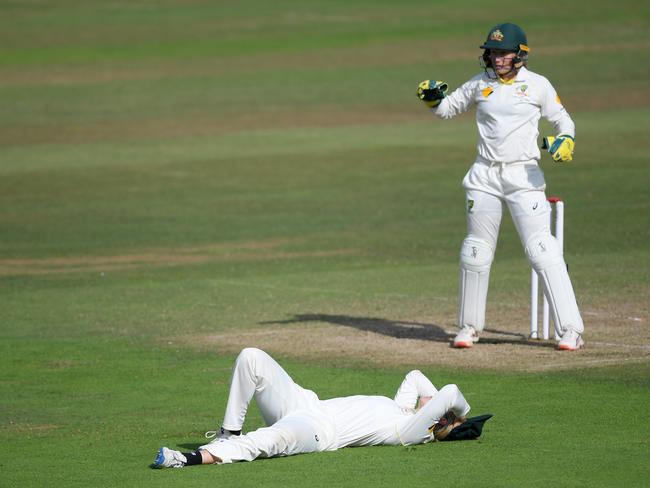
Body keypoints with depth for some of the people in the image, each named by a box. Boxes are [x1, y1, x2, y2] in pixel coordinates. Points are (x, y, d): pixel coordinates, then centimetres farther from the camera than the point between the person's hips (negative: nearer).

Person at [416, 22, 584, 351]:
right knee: (475, 252, 8)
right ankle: (469, 327, 23)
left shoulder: (538, 85, 1)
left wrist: (565, 140, -13)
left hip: (524, 175, -3)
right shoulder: (479, 85, 8)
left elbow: (562, 120, 8)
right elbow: (447, 109, 18)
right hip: (485, 176, 3)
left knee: (542, 250, -12)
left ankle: (570, 330, -13)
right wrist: (433, 98, -4)